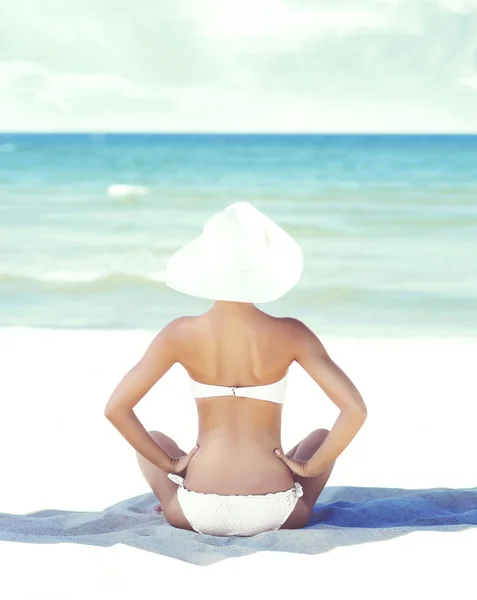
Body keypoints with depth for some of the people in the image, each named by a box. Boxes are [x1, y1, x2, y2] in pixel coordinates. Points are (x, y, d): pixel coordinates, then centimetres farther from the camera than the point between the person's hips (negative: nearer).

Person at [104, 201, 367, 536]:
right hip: (273, 515, 0)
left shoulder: (181, 334, -6)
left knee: (154, 440, 33)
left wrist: (169, 463, 4)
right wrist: (309, 467, -1)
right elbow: (356, 410, -14)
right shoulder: (289, 334, -8)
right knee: (321, 437, 31)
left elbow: (116, 408, -6)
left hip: (200, 513, 1)